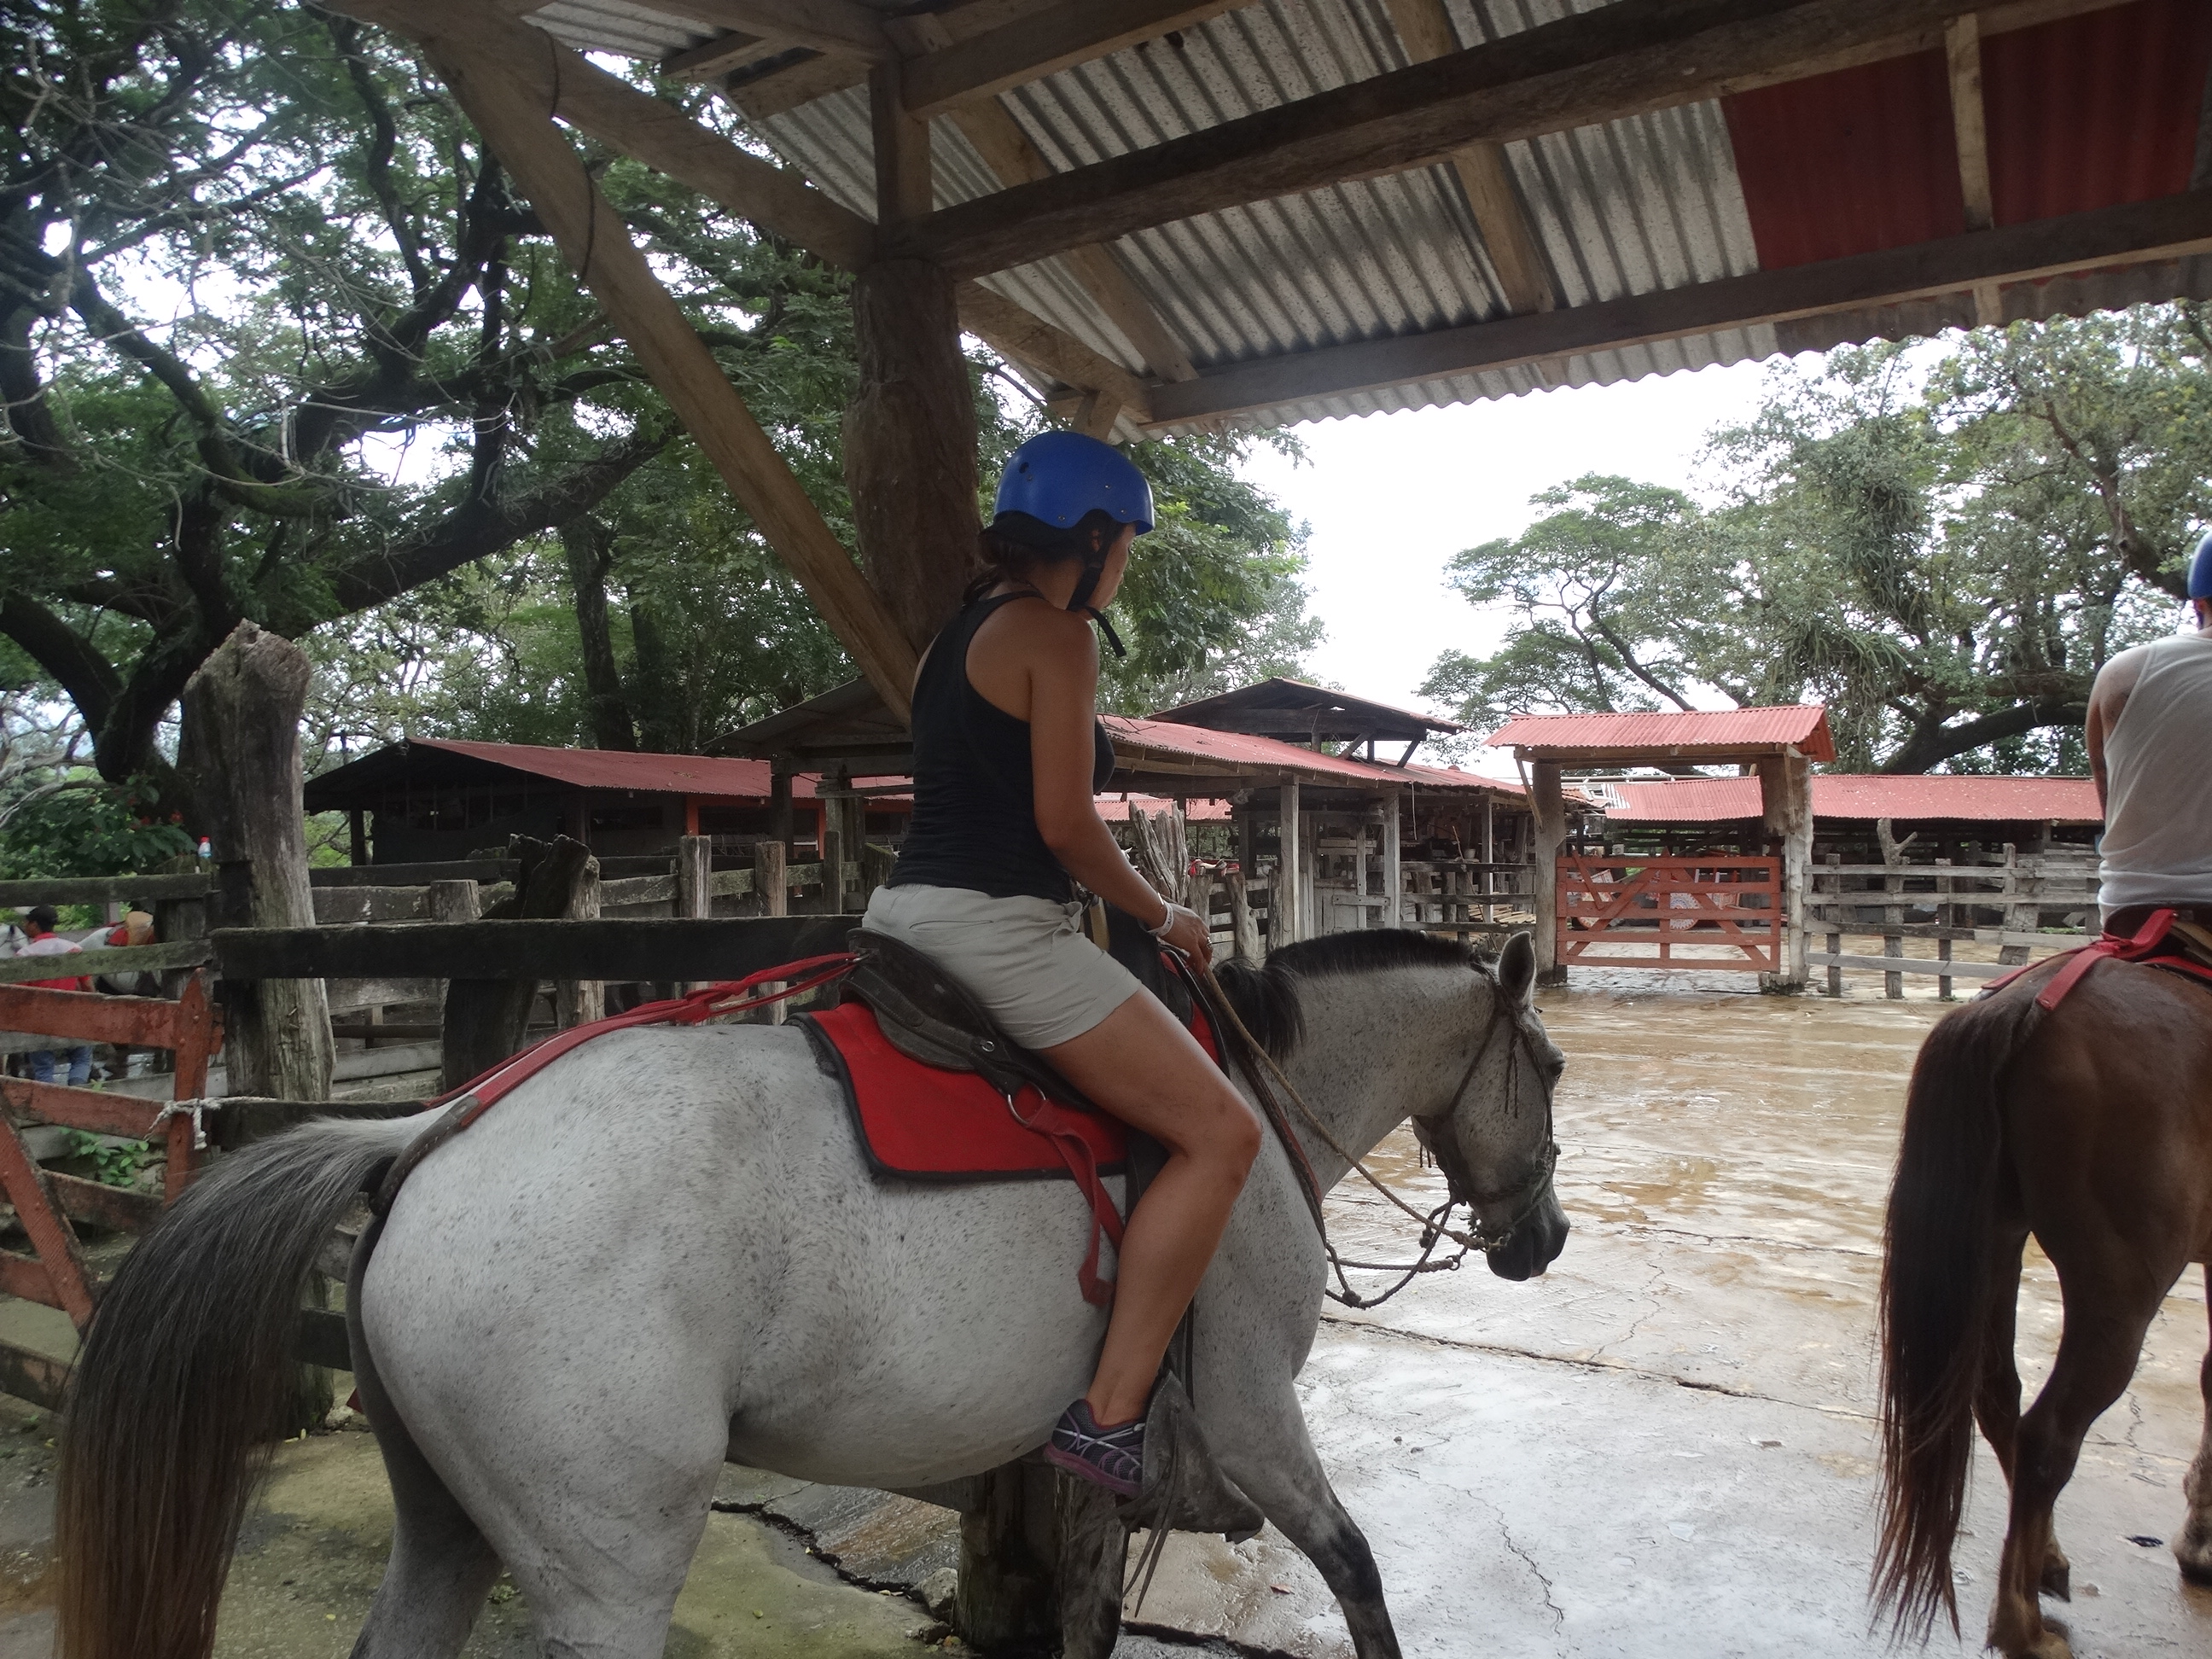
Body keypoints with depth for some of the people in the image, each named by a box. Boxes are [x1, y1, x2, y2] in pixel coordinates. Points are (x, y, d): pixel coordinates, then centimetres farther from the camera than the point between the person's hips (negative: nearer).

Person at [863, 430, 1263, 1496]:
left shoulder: (953, 632, 19)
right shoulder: (1056, 635, -8)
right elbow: (1065, 823, -15)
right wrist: (1160, 916, 1)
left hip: (903, 911, 10)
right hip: (999, 927, -10)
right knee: (1221, 1133, -8)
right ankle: (1107, 1415, -9)